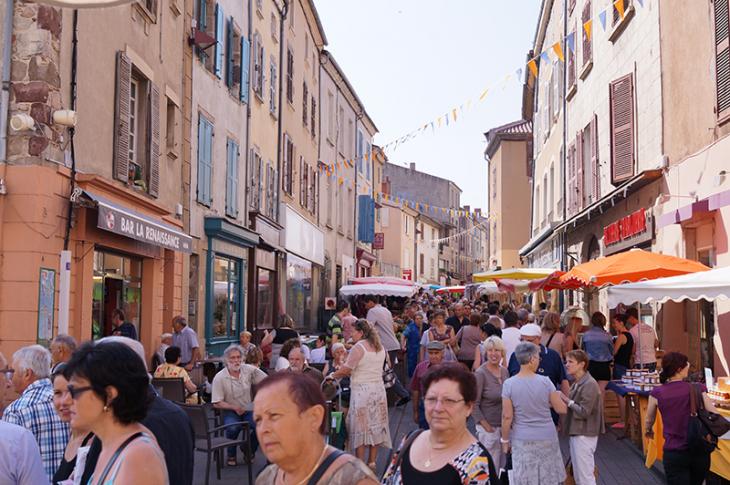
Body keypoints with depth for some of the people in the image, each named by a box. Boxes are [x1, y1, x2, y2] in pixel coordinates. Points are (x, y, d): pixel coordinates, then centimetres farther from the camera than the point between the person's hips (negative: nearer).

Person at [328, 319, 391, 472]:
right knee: (376, 424, 11)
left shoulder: (358, 348, -13)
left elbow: (347, 369, -14)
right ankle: (372, 461, 17)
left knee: (360, 425, 1)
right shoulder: (380, 348, 11)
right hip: (378, 389, 7)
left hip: (362, 389, -7)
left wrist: (333, 375, 2)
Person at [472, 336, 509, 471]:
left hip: (504, 426, 6)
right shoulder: (480, 374, -13)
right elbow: (474, 405, -12)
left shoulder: (505, 371, 4)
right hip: (489, 426, -6)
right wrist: (488, 428, -14)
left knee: (501, 466, 12)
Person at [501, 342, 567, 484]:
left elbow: (507, 417, -10)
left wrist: (505, 440, 2)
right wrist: (557, 397, 16)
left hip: (522, 440, 0)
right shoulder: (545, 382, -12)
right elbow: (561, 409, -4)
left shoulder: (509, 384, -12)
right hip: (547, 438, 1)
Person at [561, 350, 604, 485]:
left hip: (584, 435, -9)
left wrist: (567, 401, -15)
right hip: (576, 432, 9)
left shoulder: (589, 384, -17)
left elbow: (584, 412, -20)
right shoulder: (577, 383, 11)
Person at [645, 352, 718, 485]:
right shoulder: (698, 389, -8)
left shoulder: (657, 393, -5)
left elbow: (649, 420, 12)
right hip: (700, 451, 2)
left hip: (674, 453, -2)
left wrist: (649, 431, 35)